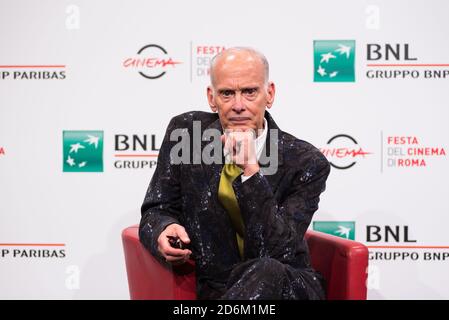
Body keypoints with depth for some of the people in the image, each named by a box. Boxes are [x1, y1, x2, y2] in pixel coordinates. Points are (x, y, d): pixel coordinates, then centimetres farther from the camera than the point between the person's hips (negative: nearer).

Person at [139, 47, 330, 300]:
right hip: (214, 288, 1)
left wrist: (250, 171, -25)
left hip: (287, 287, 0)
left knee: (267, 273, -36)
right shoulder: (185, 132, -1)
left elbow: (278, 253, -16)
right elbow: (156, 211, 7)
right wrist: (164, 231, -18)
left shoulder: (306, 162, -9)